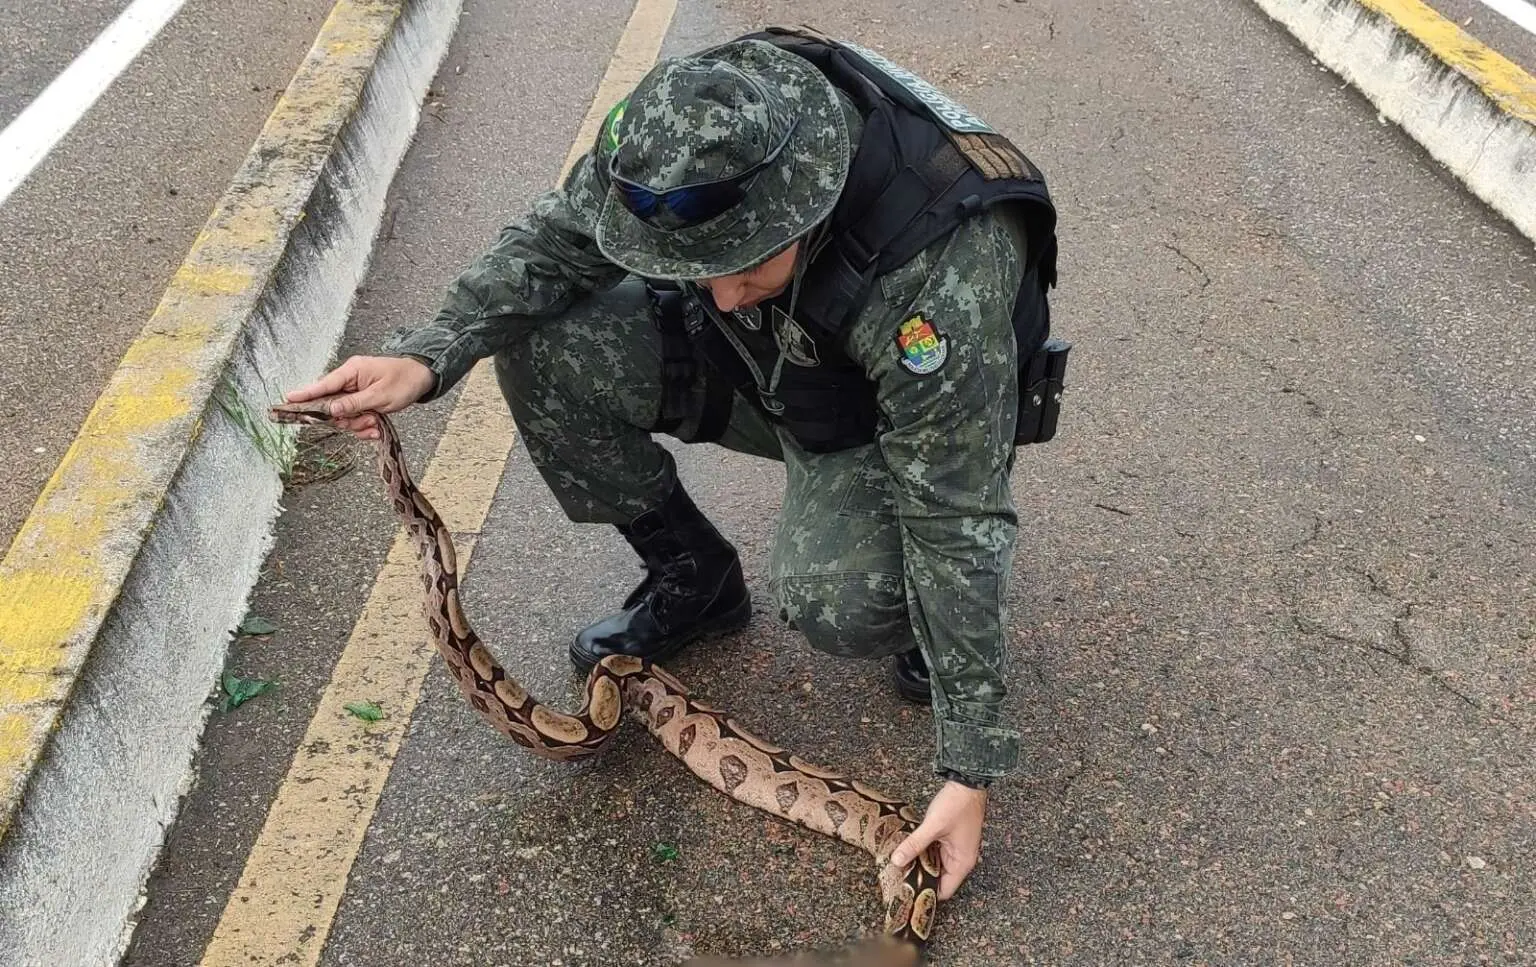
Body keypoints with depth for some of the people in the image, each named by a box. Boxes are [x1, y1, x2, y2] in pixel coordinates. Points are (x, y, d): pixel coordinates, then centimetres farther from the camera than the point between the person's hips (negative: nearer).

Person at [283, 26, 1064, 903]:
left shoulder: (942, 277, -40)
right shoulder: (698, 134, -27)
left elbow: (959, 524, -34)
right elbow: (560, 239, -10)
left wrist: (970, 770, -30)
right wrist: (429, 354, -26)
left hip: (901, 420, -5)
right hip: (768, 366, 6)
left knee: (833, 601, -36)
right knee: (546, 349, -15)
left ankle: (924, 613, 3)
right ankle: (694, 578, 6)